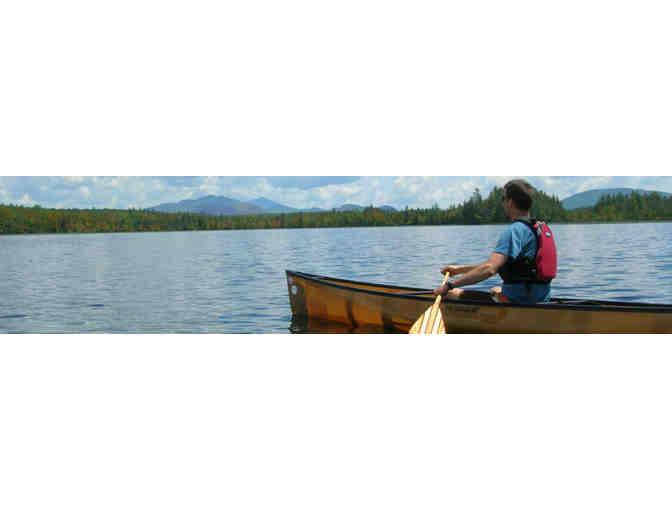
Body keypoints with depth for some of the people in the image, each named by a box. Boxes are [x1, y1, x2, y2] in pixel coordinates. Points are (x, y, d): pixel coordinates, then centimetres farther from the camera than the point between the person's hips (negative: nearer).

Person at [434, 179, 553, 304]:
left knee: (452, 294, -2)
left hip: (517, 302, -10)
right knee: (495, 290, 38)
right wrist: (460, 269, 20)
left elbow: (489, 269, -30)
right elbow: (498, 265, 20)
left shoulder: (514, 231, -17)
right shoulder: (539, 229, 15)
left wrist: (450, 285, -26)